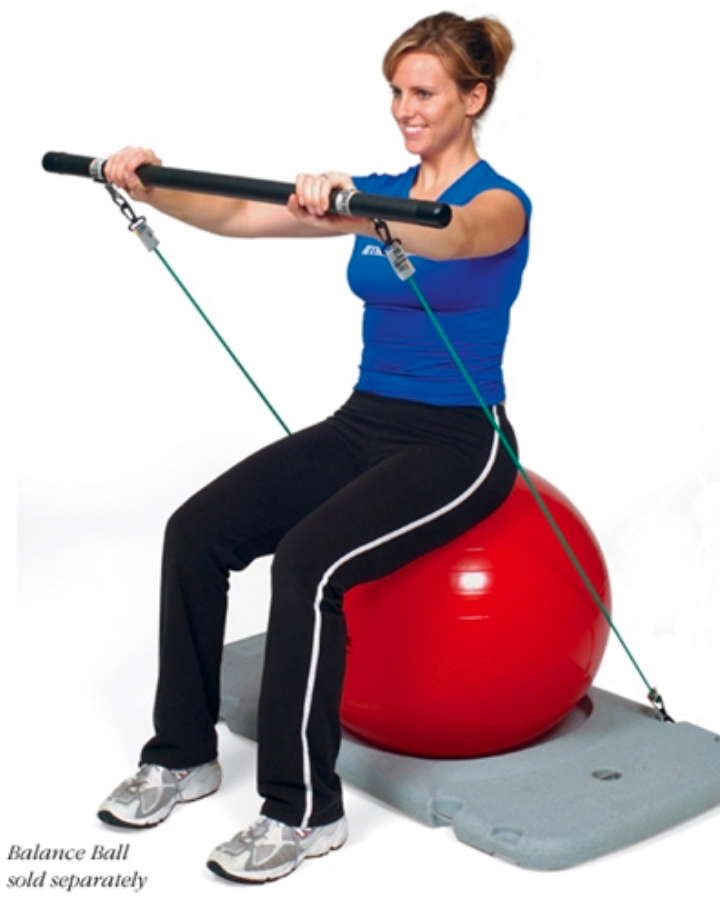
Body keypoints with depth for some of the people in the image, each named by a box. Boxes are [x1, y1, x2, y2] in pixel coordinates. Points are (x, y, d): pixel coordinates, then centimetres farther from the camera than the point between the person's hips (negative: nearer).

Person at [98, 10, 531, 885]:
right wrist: (156, 187, -19)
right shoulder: (382, 190, 10)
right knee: (196, 530, -11)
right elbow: (243, 217, -1)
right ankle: (182, 754, 4)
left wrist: (356, 210, -56)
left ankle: (304, 810, -14)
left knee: (309, 561, -30)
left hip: (459, 442, -6)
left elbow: (454, 237, -36)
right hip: (364, 421, 7)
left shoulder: (498, 202, -10)